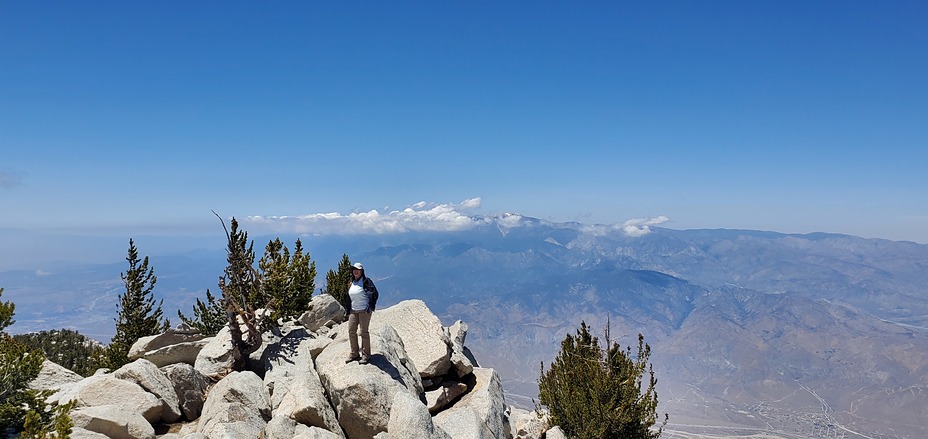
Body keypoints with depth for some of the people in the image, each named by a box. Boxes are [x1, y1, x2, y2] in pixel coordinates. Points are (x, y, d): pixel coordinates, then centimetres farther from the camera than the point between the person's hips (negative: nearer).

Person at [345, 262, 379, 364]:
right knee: (351, 331, 3)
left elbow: (375, 293, -7)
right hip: (353, 310, 7)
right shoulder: (351, 283, 13)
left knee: (364, 331, -5)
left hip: (364, 310, -6)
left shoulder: (366, 281, -7)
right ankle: (354, 354, 14)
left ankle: (366, 355, 4)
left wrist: (371, 306, -11)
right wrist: (348, 311, 15)